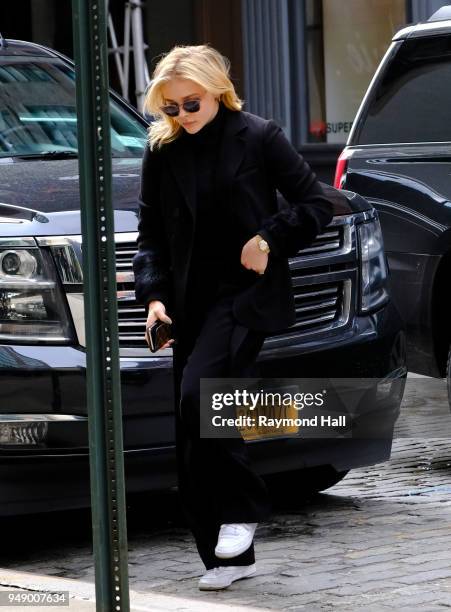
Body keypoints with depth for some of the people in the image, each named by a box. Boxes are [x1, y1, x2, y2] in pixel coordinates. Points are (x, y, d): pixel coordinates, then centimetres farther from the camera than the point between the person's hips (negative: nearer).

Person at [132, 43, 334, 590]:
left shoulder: (259, 137, -3)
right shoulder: (163, 151, 8)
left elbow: (316, 203, 1)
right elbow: (150, 232, 12)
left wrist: (270, 239, -12)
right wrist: (153, 293, 0)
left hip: (246, 293, -5)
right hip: (191, 300, 5)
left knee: (199, 394, -25)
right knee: (191, 425, 3)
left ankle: (240, 508, -8)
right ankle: (227, 557, 10)